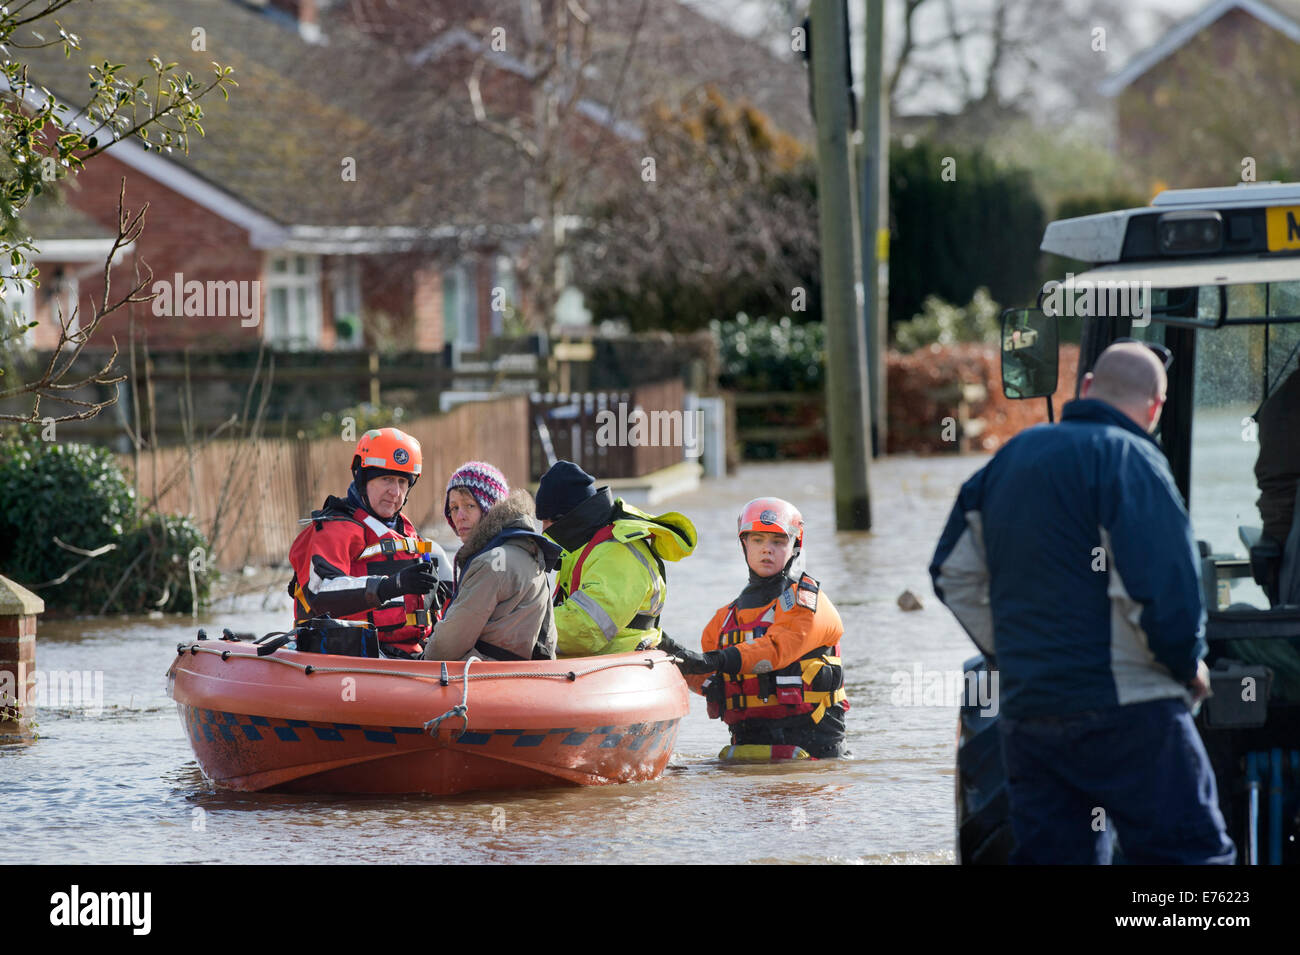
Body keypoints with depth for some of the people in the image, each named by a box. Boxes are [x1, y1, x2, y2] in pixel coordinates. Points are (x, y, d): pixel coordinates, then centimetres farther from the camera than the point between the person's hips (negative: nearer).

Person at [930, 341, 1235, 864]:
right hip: (1126, 711, -7)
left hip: (1024, 716, 7)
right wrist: (1188, 666, -1)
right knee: (1191, 855, -3)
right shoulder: (1131, 461, -10)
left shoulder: (1011, 457, 14)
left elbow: (954, 574, 19)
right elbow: (1166, 590, -18)